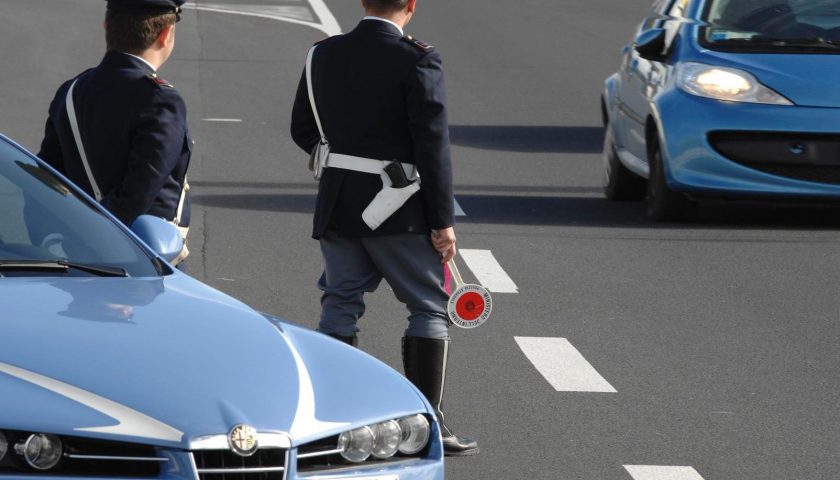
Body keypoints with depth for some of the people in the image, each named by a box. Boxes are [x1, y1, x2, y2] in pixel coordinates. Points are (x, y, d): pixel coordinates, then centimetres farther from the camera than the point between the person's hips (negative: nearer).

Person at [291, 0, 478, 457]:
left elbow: (302, 130, 12)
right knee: (429, 308, 5)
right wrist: (443, 221, -10)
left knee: (340, 304, 13)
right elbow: (433, 145, -14)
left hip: (337, 207, 5)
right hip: (397, 212, -5)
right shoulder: (416, 60, -13)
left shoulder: (324, 54, 4)